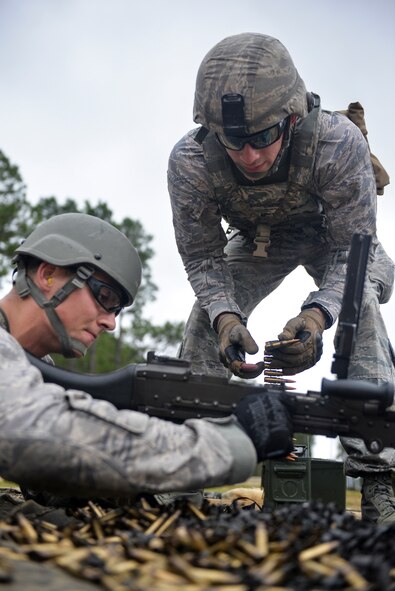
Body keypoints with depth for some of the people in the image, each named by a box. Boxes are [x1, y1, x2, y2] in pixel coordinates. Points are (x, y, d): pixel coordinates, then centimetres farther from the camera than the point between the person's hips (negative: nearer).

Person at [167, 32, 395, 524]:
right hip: (256, 240, 3)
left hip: (332, 234, -2)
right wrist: (225, 316, -39)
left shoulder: (339, 143, -40)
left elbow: (352, 249, -29)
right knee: (206, 320, -14)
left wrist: (317, 314, -48)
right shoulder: (189, 162, -33)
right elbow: (202, 258, -20)